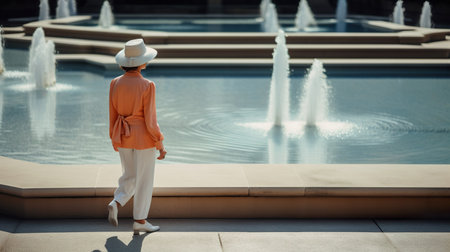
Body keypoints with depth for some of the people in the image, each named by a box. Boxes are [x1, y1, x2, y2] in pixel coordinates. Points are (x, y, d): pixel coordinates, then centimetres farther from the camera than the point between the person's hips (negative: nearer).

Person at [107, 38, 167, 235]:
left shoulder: (115, 84, -4)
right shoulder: (147, 86, -19)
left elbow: (113, 115, 3)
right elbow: (150, 119, -17)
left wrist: (114, 139, 17)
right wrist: (160, 144, -8)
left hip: (123, 137, 5)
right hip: (144, 137, -5)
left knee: (129, 177, 21)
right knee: (144, 180, 9)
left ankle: (116, 204, -3)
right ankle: (140, 222, 17)